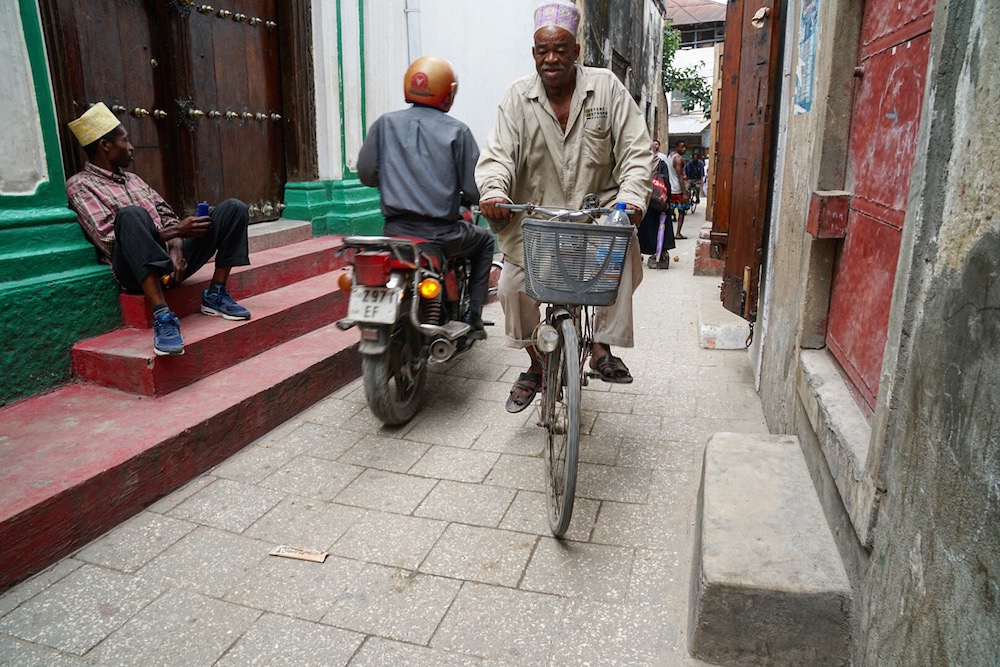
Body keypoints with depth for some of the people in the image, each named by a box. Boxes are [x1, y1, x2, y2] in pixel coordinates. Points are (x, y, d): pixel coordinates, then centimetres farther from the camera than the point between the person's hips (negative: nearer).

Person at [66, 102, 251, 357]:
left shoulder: (132, 179, 25)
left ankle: (216, 294, -5)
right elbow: (109, 241, -11)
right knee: (132, 214, -38)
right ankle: (162, 316, -42)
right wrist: (176, 231, -16)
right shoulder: (80, 185, 3)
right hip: (136, 270, -6)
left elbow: (168, 216, 16)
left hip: (171, 259, 6)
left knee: (233, 208, -4)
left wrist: (176, 248, -8)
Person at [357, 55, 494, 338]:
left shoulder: (385, 124, 3)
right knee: (484, 240, 27)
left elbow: (366, 174, 4)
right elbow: (474, 189, -7)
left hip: (395, 231, 3)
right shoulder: (456, 131, -4)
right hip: (442, 235, -3)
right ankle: (472, 319, 22)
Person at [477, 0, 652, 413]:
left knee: (624, 257, -29)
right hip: (536, 213, 1)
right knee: (513, 285, -11)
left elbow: (635, 150, -4)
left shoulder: (606, 87, 0)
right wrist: (493, 190, -29)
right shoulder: (518, 96, 3)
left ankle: (602, 347, -13)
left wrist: (632, 197, -22)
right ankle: (536, 366, 12)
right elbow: (498, 152, -7)